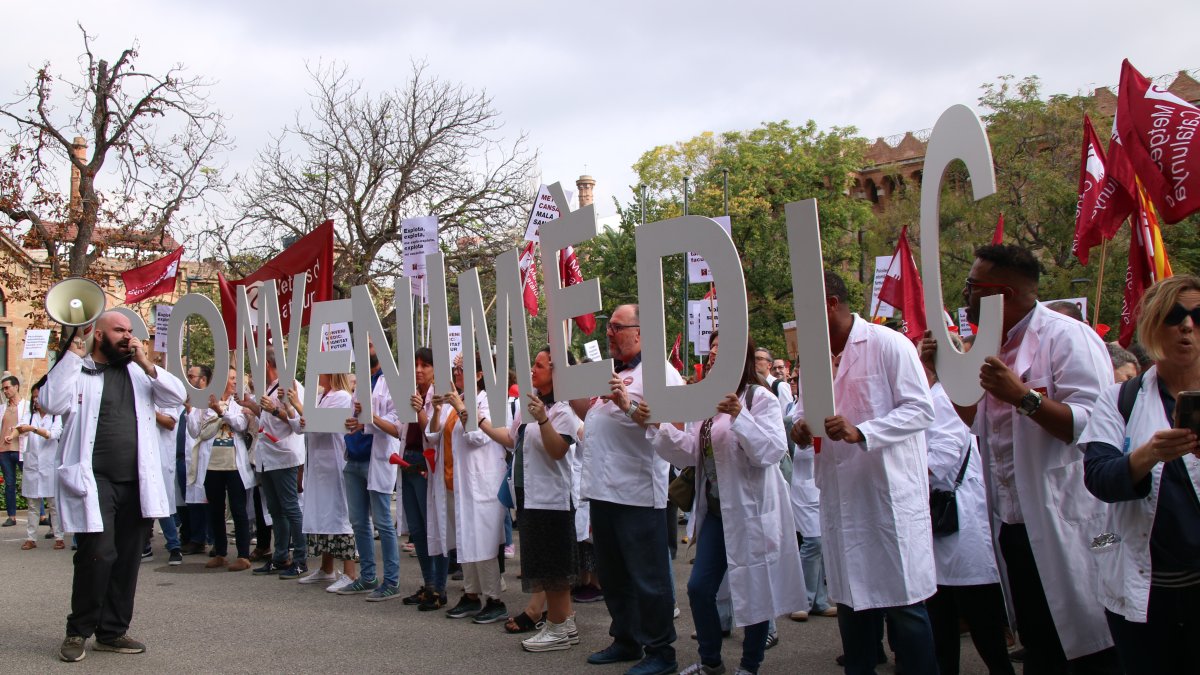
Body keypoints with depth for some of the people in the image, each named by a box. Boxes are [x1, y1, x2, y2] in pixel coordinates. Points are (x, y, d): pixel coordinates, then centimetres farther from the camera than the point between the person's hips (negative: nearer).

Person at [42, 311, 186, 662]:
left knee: (128, 559, 8)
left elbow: (177, 396, 4)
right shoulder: (78, 370, 2)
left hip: (136, 483, 5)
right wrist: (73, 354, -12)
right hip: (94, 481, -5)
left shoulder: (138, 372, 15)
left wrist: (145, 363, -6)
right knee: (99, 554, -13)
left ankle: (112, 631, 21)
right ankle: (78, 631, 6)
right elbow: (53, 402, -15)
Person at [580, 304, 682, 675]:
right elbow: (591, 420, 29)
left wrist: (628, 405, -30)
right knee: (612, 575, 17)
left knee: (647, 578, -1)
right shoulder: (608, 372, 18)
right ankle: (625, 641, 29)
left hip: (637, 494, -9)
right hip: (603, 491, 9)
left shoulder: (658, 372, -7)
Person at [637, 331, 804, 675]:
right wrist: (655, 426, -4)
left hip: (751, 510, -7)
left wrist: (739, 417, -31)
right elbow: (689, 452, 7)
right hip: (716, 510, 7)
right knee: (699, 588, 7)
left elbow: (773, 450, -22)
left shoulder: (759, 398, -11)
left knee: (754, 590, 4)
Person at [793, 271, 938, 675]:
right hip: (841, 499, 6)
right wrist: (801, 428, -3)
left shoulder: (888, 345, -8)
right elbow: (807, 413, 21)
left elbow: (920, 408, -13)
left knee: (903, 603, -2)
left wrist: (860, 433, -24)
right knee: (851, 600, 12)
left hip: (890, 494, -6)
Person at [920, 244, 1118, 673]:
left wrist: (1024, 396, -31)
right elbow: (981, 422, 22)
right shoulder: (996, 344, 12)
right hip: (1014, 524, 8)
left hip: (1064, 526, -8)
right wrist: (945, 370, 10)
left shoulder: (1067, 337, -15)